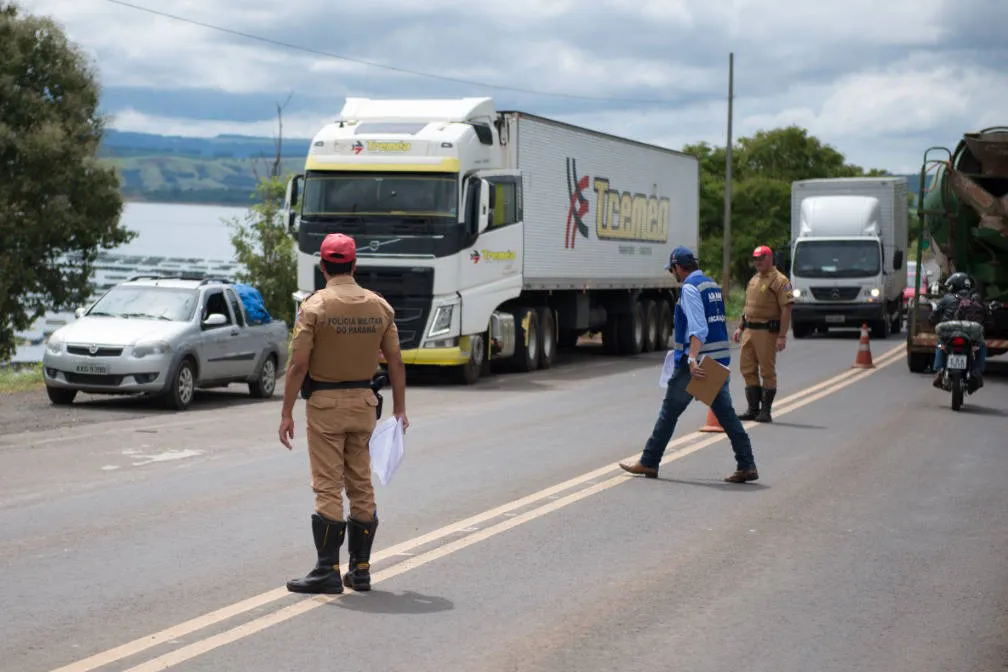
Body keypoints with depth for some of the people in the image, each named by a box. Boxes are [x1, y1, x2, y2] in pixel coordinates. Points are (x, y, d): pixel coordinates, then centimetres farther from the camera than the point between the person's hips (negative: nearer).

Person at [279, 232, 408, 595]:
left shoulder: (314, 306, -10)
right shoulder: (379, 306, 2)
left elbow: (298, 364, -13)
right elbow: (396, 362, 4)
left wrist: (286, 413, -8)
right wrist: (399, 409, 13)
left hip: (324, 403, -4)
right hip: (364, 401, 4)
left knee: (328, 488, -2)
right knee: (361, 487, 11)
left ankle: (328, 571, -3)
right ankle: (360, 570, 15)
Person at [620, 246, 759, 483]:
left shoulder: (690, 288, -12)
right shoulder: (712, 285, 16)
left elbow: (697, 328, -25)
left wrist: (692, 359, -35)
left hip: (698, 360, -8)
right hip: (719, 360, 8)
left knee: (670, 411, 3)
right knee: (725, 413, 7)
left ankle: (648, 462, 10)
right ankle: (747, 466, 0)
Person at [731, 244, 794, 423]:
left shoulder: (779, 281, -9)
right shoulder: (754, 279, 17)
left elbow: (786, 309, -15)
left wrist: (782, 336, -20)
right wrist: (740, 328, 20)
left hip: (767, 331, -8)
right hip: (749, 330, 8)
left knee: (767, 371, -2)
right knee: (747, 368, 9)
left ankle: (765, 411, 4)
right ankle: (753, 408, 17)